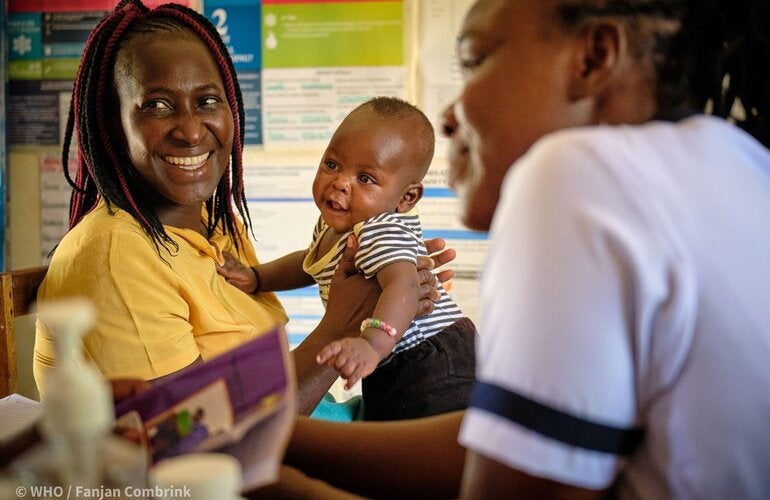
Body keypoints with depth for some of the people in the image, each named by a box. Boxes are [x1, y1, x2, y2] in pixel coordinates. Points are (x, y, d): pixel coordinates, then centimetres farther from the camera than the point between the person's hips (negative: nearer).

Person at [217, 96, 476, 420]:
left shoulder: (384, 232, -25)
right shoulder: (332, 225, 6)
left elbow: (403, 286, -43)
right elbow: (310, 264, 26)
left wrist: (372, 345, -59)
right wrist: (256, 278, 13)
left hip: (431, 365, -10)